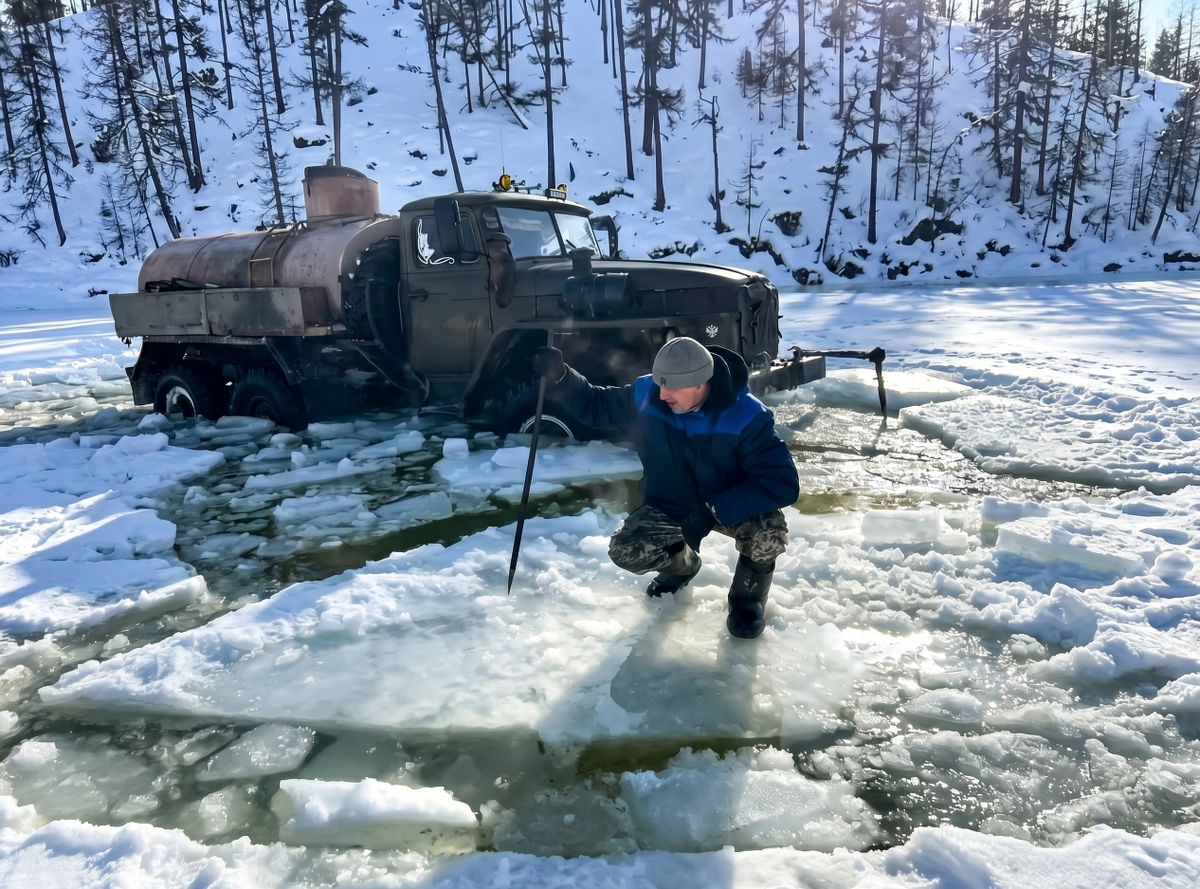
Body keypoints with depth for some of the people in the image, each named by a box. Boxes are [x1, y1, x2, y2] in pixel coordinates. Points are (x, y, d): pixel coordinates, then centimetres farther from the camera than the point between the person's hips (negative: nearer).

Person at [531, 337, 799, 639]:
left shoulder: (745, 416, -29)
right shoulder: (645, 394, -18)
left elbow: (783, 482, -34)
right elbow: (595, 404, -2)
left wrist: (714, 511, -42)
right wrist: (559, 377, -23)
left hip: (730, 508, -3)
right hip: (668, 507, 3)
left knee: (770, 529, -34)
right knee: (625, 551, -20)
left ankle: (748, 596, 1)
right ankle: (681, 562, 18)